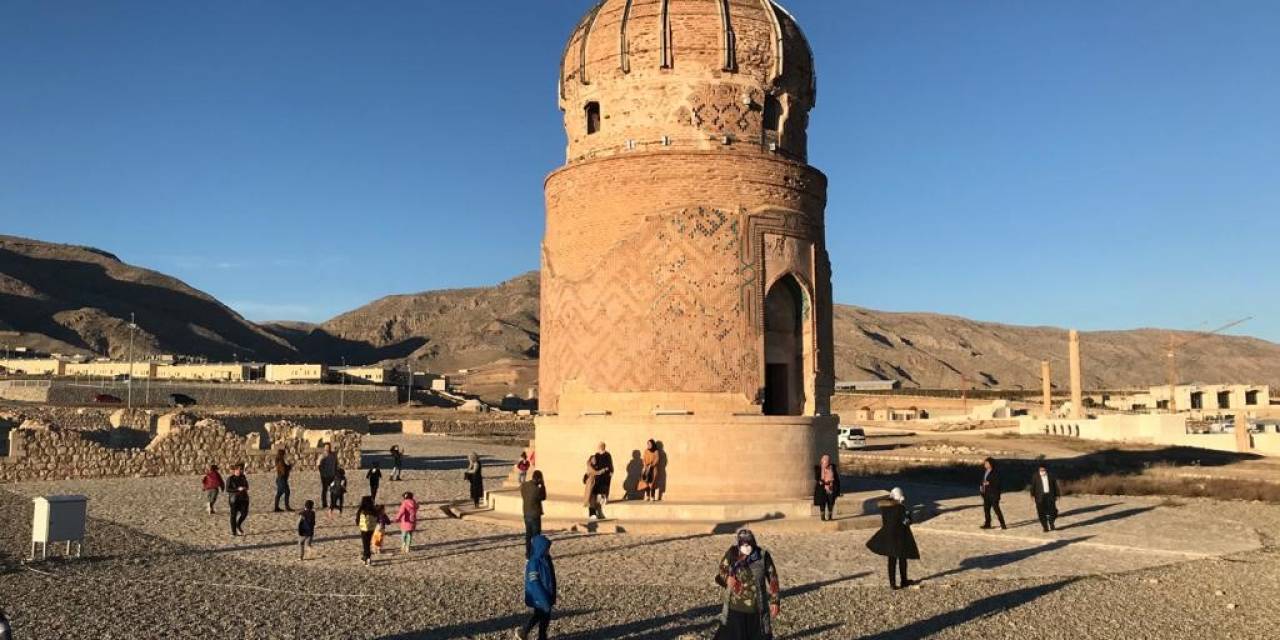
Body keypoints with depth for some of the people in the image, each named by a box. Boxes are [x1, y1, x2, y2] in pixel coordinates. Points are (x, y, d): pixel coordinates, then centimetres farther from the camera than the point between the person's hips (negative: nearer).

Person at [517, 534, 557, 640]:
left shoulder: (546, 559, 1)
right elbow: (534, 583, -26)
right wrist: (544, 599, -25)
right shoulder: (534, 562, -25)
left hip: (547, 593, 8)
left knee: (546, 616, 17)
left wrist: (551, 595, 18)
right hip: (538, 596, -8)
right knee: (539, 615, 6)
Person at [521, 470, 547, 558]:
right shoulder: (537, 489, -22)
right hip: (535, 515, -7)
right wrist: (543, 485, -1)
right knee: (536, 536, 4)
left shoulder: (524, 485, -4)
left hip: (526, 514, 7)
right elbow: (543, 497, -4)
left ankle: (528, 554, 22)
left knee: (528, 534, 16)